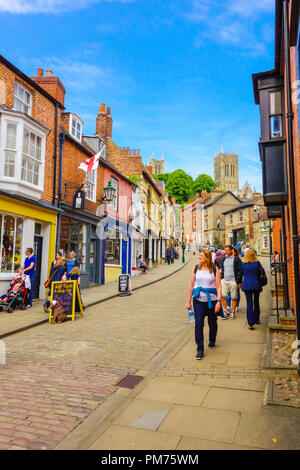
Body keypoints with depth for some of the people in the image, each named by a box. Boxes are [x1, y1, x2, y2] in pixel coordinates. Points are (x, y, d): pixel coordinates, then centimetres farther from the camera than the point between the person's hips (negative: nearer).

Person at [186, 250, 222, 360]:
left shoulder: (215, 269, -2)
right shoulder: (196, 268, 3)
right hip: (198, 300, 1)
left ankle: (212, 342, 41)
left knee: (212, 323, 14)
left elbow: (219, 287, -4)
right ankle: (200, 350, 2)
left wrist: (219, 301, -13)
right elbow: (191, 286, 6)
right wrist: (188, 301, 6)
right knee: (198, 324, -7)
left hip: (212, 300, -1)